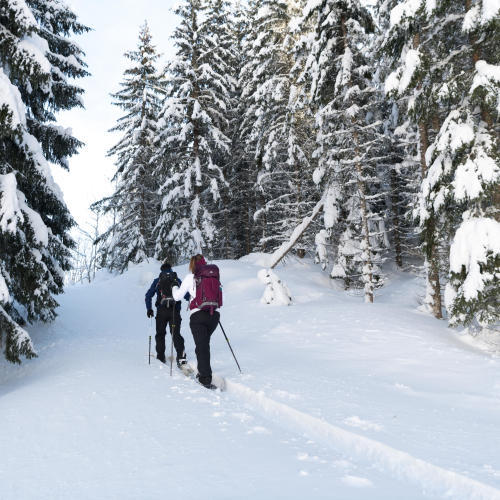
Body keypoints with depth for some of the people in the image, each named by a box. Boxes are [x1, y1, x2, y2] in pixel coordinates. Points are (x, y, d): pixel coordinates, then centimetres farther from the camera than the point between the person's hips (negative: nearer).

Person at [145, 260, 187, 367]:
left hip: (161, 311, 0)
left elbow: (148, 295, 5)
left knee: (160, 334, 12)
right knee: (176, 334, 3)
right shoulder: (177, 280, 10)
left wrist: (149, 309, 8)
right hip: (175, 311, 1)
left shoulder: (157, 281, 9)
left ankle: (161, 357, 11)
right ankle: (181, 356, -13)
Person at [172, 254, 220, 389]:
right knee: (205, 344, 21)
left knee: (201, 347, -3)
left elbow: (177, 296, 9)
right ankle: (203, 372, 28)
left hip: (198, 316, -3)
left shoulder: (190, 278, 2)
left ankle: (206, 379, -10)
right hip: (213, 315, 3)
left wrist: (174, 287, 29)